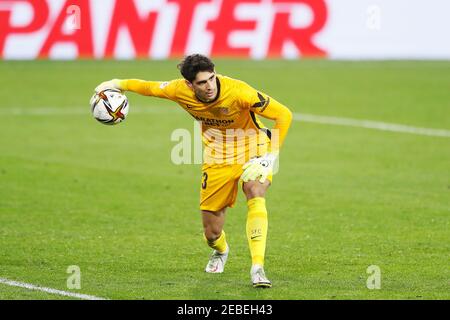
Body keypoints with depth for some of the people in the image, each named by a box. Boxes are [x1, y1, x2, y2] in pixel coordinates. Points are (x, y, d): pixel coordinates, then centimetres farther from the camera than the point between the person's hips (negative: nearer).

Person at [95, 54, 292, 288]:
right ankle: (220, 251, 43)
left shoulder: (238, 91, -30)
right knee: (211, 233, 3)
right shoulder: (181, 91, -17)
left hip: (252, 149, -3)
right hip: (217, 158, 3)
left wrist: (271, 156, -29)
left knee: (256, 195, -35)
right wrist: (118, 84, 6)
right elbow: (151, 88, 6)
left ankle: (257, 269, -36)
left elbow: (284, 115, -25)